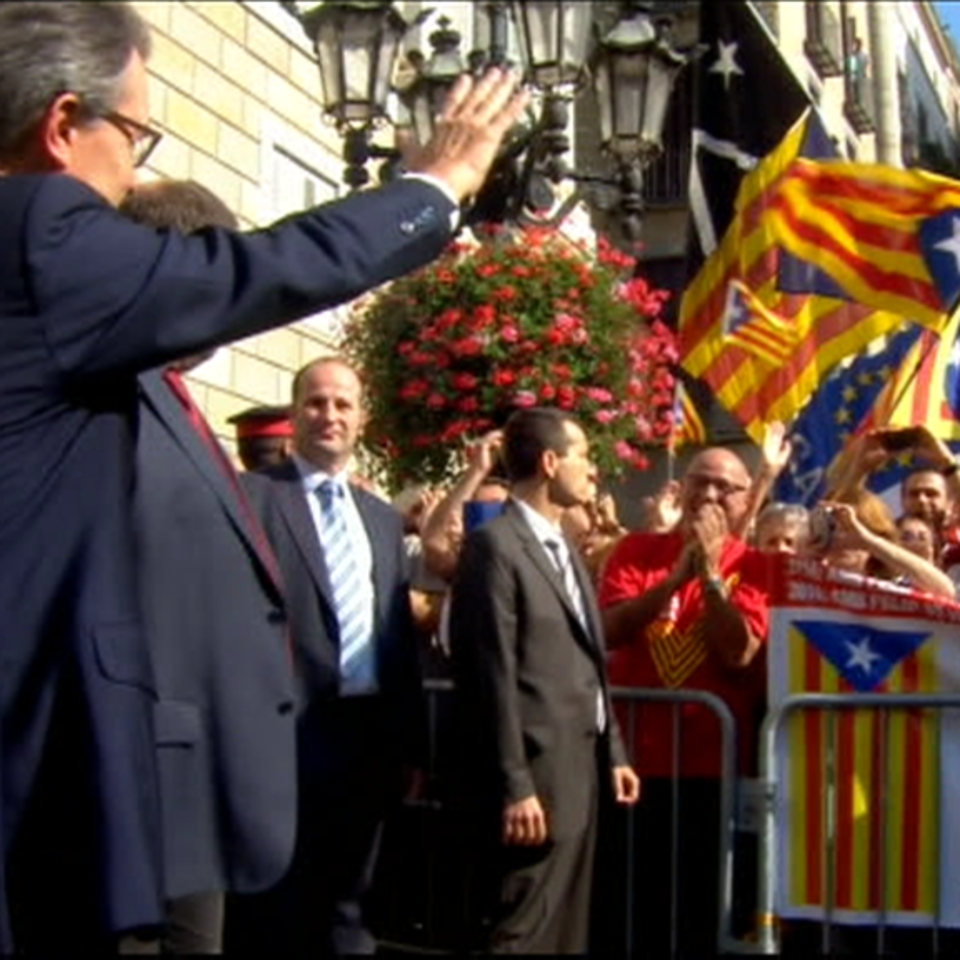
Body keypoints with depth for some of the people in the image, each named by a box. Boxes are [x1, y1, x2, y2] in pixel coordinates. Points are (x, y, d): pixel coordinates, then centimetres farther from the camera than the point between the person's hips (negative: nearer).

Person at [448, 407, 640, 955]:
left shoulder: (565, 549, 18)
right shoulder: (496, 545, -11)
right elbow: (494, 676, -16)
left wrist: (613, 752, 14)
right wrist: (515, 786, -18)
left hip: (582, 765, 9)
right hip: (539, 773, -9)